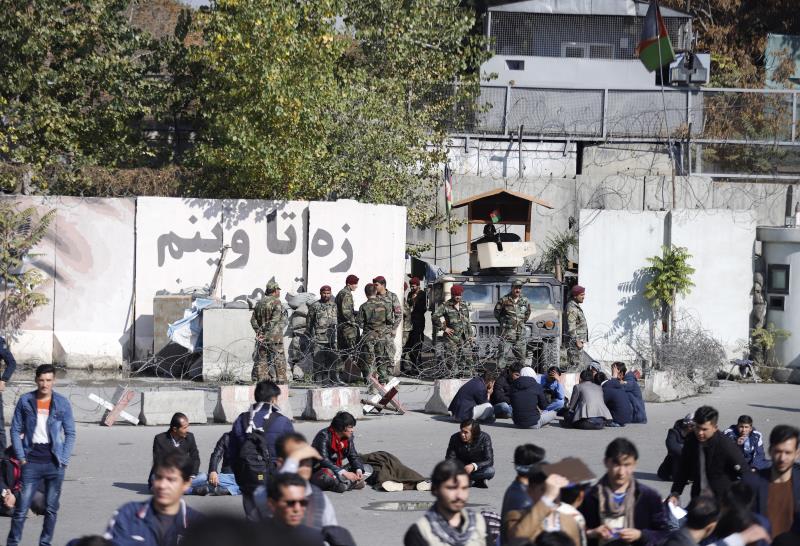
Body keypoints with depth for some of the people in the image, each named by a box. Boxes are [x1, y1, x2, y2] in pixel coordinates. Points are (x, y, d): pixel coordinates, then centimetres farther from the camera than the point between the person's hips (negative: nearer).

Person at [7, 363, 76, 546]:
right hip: (32, 461, -1)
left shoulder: (62, 403, 2)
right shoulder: (25, 401, 2)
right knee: (22, 507, -5)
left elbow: (70, 433, 5)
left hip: (54, 462, 1)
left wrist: (64, 460, -4)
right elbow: (16, 430, 5)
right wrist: (21, 457, -3)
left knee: (51, 508, 5)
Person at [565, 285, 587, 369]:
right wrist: (577, 341, -22)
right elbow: (571, 327, -21)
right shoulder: (572, 308, -17)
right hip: (574, 341, -10)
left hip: (579, 340, 10)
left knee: (576, 364, 13)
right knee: (575, 364, -10)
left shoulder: (576, 306, 16)